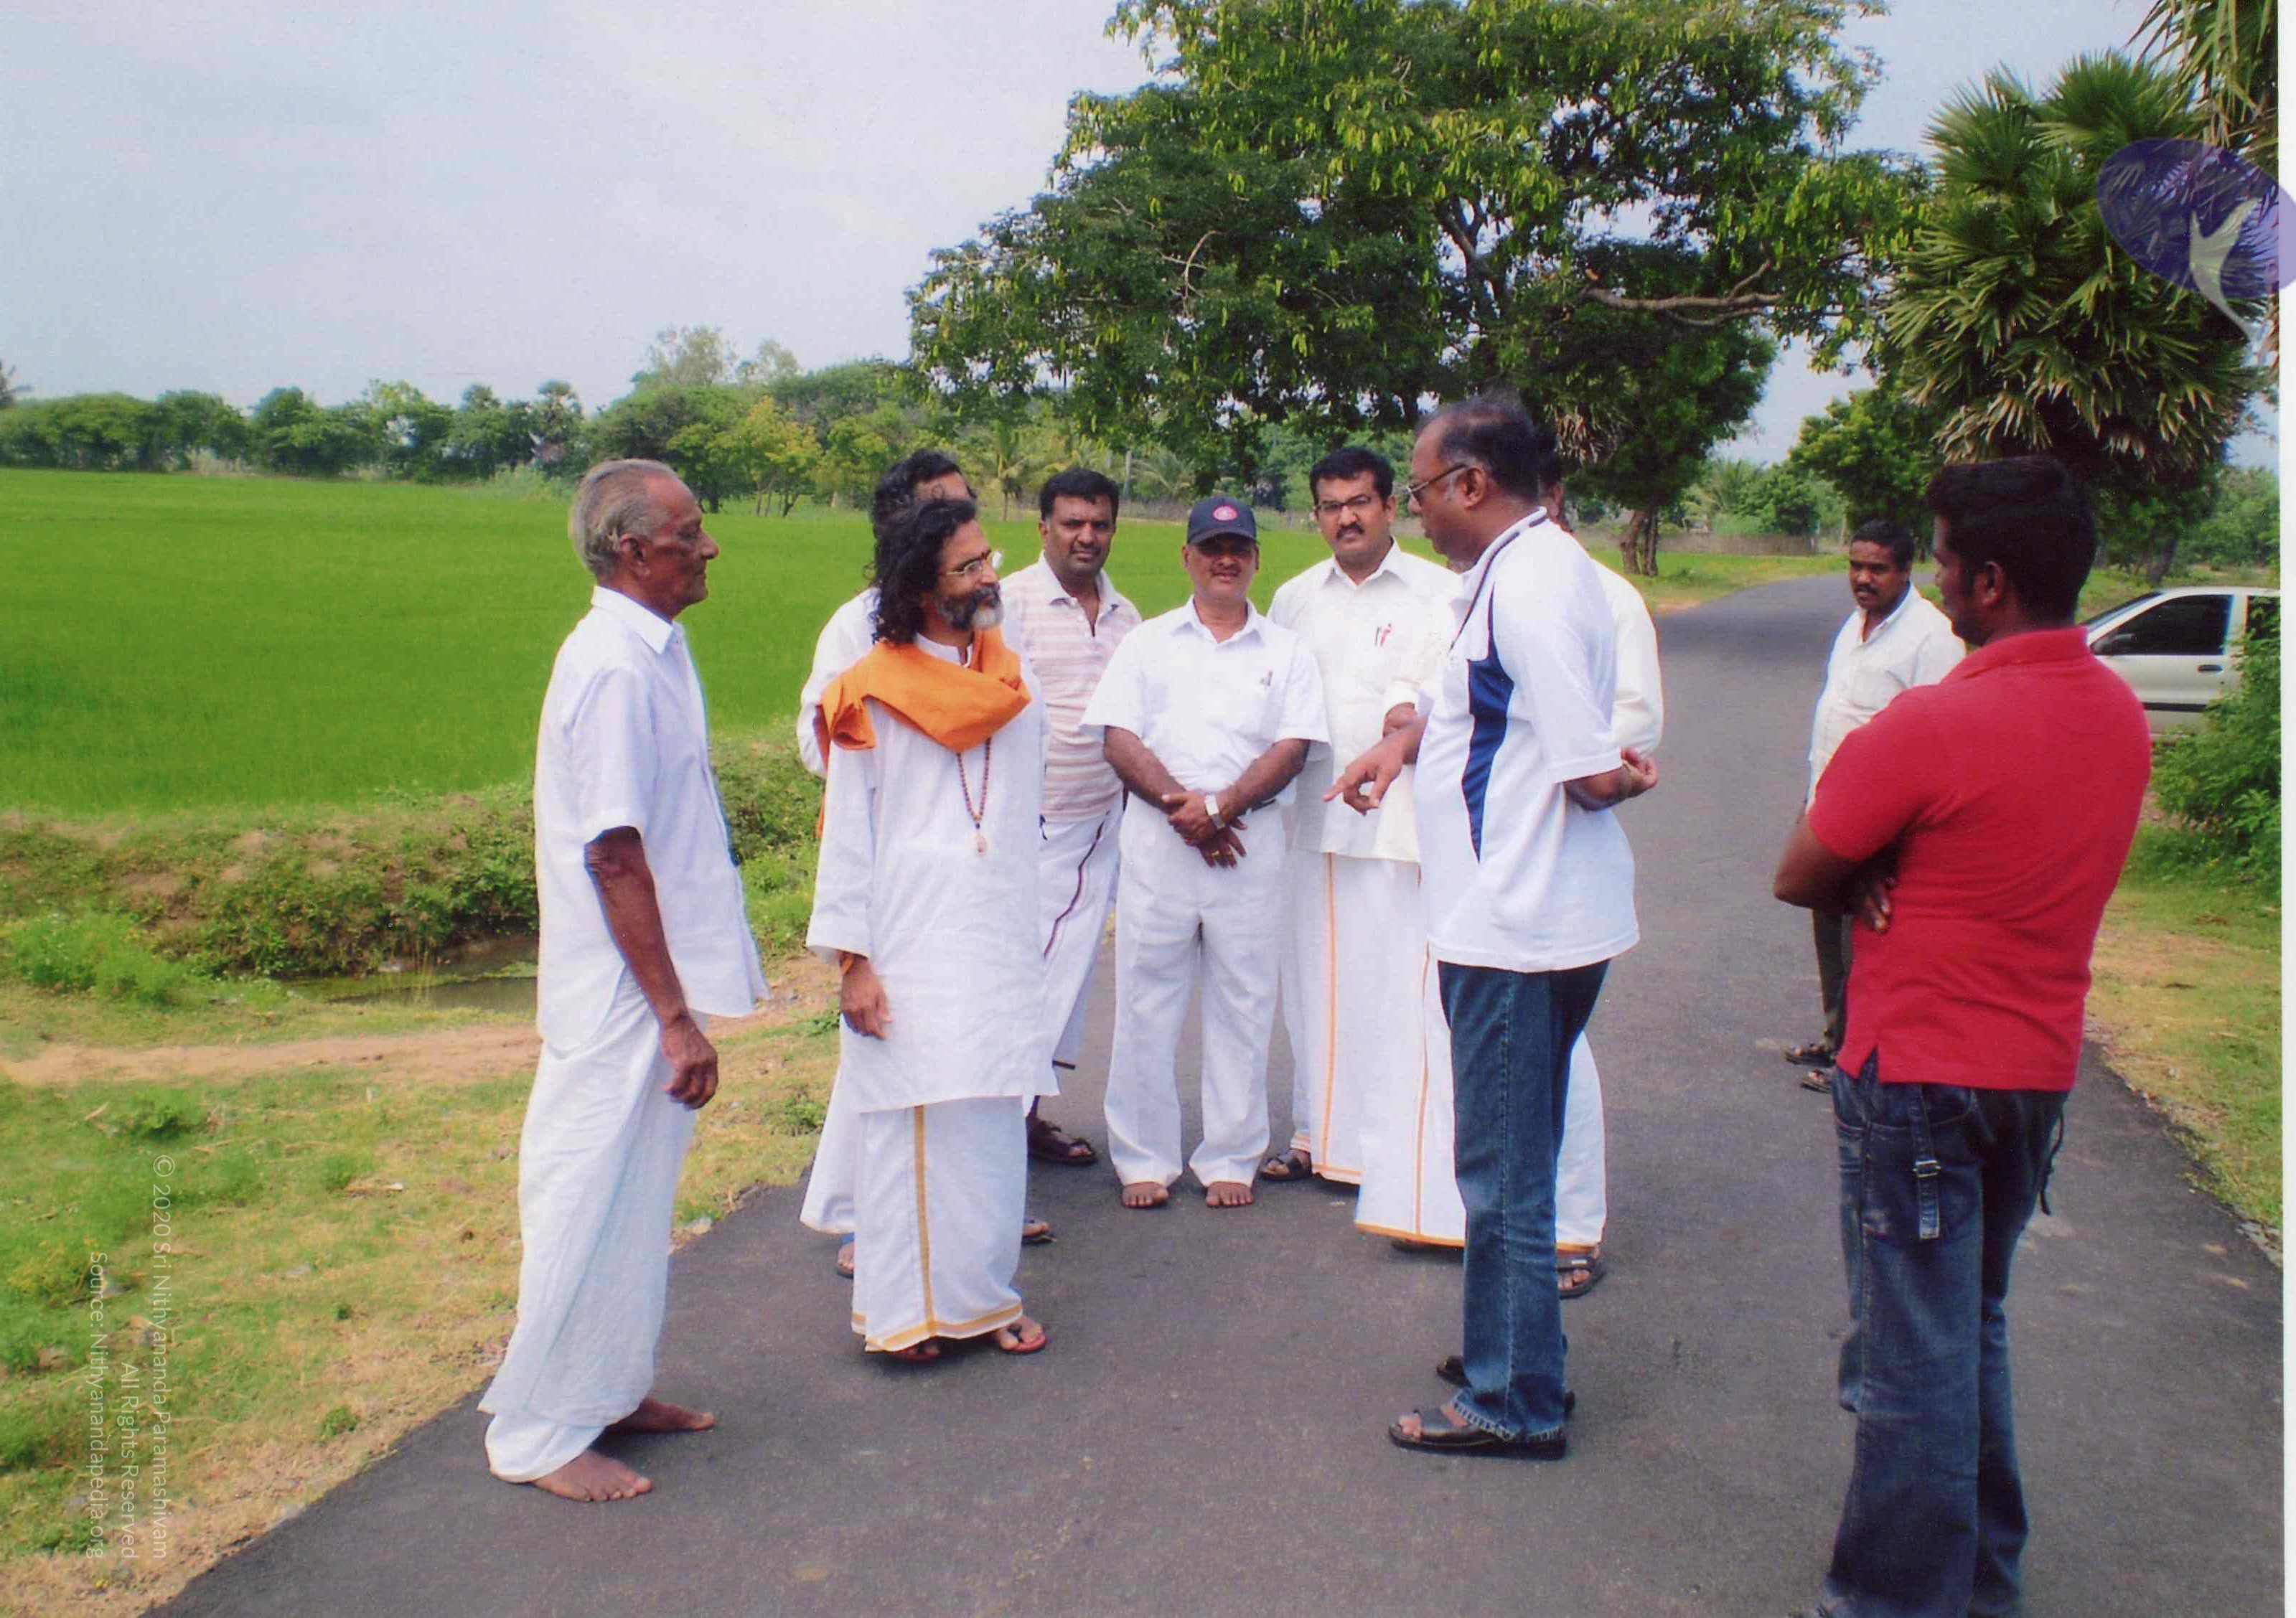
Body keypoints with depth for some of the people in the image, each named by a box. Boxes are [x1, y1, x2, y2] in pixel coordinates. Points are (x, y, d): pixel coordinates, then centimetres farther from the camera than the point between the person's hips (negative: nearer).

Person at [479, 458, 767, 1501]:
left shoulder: (650, 652, 9)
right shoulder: (615, 669, -20)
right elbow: (615, 857, -23)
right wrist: (676, 1016, -21)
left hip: (650, 987, 10)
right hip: (622, 997, -9)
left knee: (638, 1200, 19)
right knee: (590, 1204, 3)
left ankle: (611, 1389, 34)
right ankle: (539, 1432, 18)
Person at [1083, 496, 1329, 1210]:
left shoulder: (1286, 653, 10)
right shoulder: (1147, 643, 11)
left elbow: (1292, 748, -1)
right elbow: (1119, 738, 0)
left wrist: (1219, 807, -13)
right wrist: (1179, 802, -13)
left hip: (1249, 843, 0)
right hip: (1156, 839, 0)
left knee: (1243, 1004, 4)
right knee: (1147, 1001, 3)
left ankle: (1231, 1158, 16)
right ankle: (1145, 1158, 14)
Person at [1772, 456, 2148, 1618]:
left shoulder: (1930, 726, -22)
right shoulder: (2121, 717, 3)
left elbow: (1797, 878, -14)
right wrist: (1900, 878, -5)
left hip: (1918, 1079, -8)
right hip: (2040, 1073, 8)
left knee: (1912, 1359, 3)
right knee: (1974, 1331, 23)